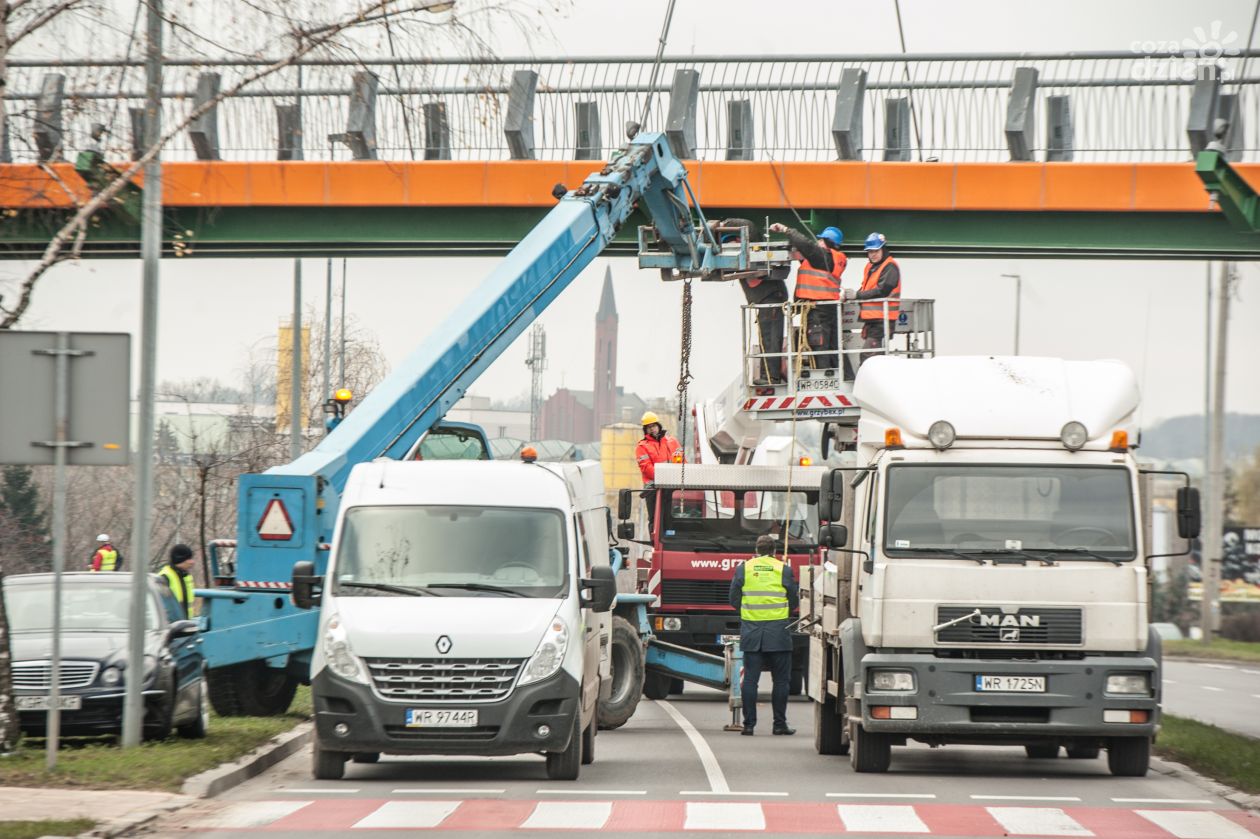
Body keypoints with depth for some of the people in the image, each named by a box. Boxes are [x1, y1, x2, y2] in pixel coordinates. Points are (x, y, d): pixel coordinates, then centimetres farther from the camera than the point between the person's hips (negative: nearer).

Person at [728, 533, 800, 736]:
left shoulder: (743, 569, 2)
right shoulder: (784, 569, 0)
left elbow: (734, 599, 5)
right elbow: (794, 601, 5)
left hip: (751, 633, 1)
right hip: (778, 632, -1)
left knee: (750, 679, 4)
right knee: (780, 680, 5)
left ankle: (749, 723, 1)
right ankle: (779, 724, 5)